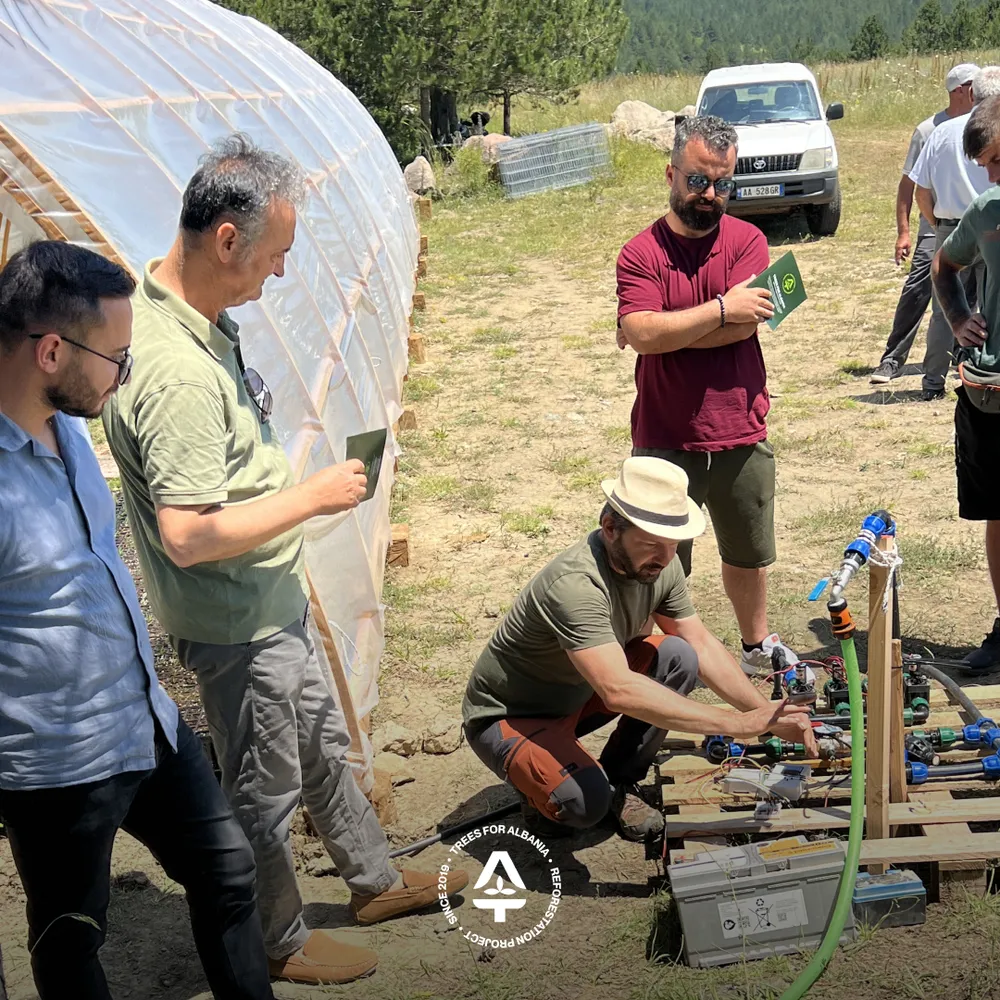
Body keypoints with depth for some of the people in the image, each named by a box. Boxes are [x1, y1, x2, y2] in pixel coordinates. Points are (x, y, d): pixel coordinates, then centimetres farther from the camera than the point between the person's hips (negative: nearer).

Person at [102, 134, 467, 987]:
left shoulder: (197, 314, -1)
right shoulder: (177, 373, -33)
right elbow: (186, 535, -34)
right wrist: (313, 497, -24)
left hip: (273, 597, 10)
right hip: (234, 621, -10)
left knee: (322, 742, 25)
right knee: (265, 789, 11)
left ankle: (376, 880, 46)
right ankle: (280, 942, 33)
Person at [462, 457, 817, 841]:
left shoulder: (658, 564, -11)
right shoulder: (575, 584, -37)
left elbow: (702, 646, -3)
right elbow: (619, 691, -45)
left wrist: (766, 712, -17)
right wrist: (737, 724, -44)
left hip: (577, 694, 8)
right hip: (506, 719, -7)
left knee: (678, 657, -13)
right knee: (584, 801, -33)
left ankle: (619, 781, 4)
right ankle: (544, 793, 4)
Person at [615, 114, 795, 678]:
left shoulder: (748, 241, 0)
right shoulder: (641, 254, -6)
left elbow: (748, 322, -15)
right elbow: (641, 333, -22)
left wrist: (666, 331, -15)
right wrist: (721, 309, -19)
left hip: (742, 436, 3)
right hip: (665, 440, -2)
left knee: (749, 557, 21)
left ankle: (758, 646, 43)